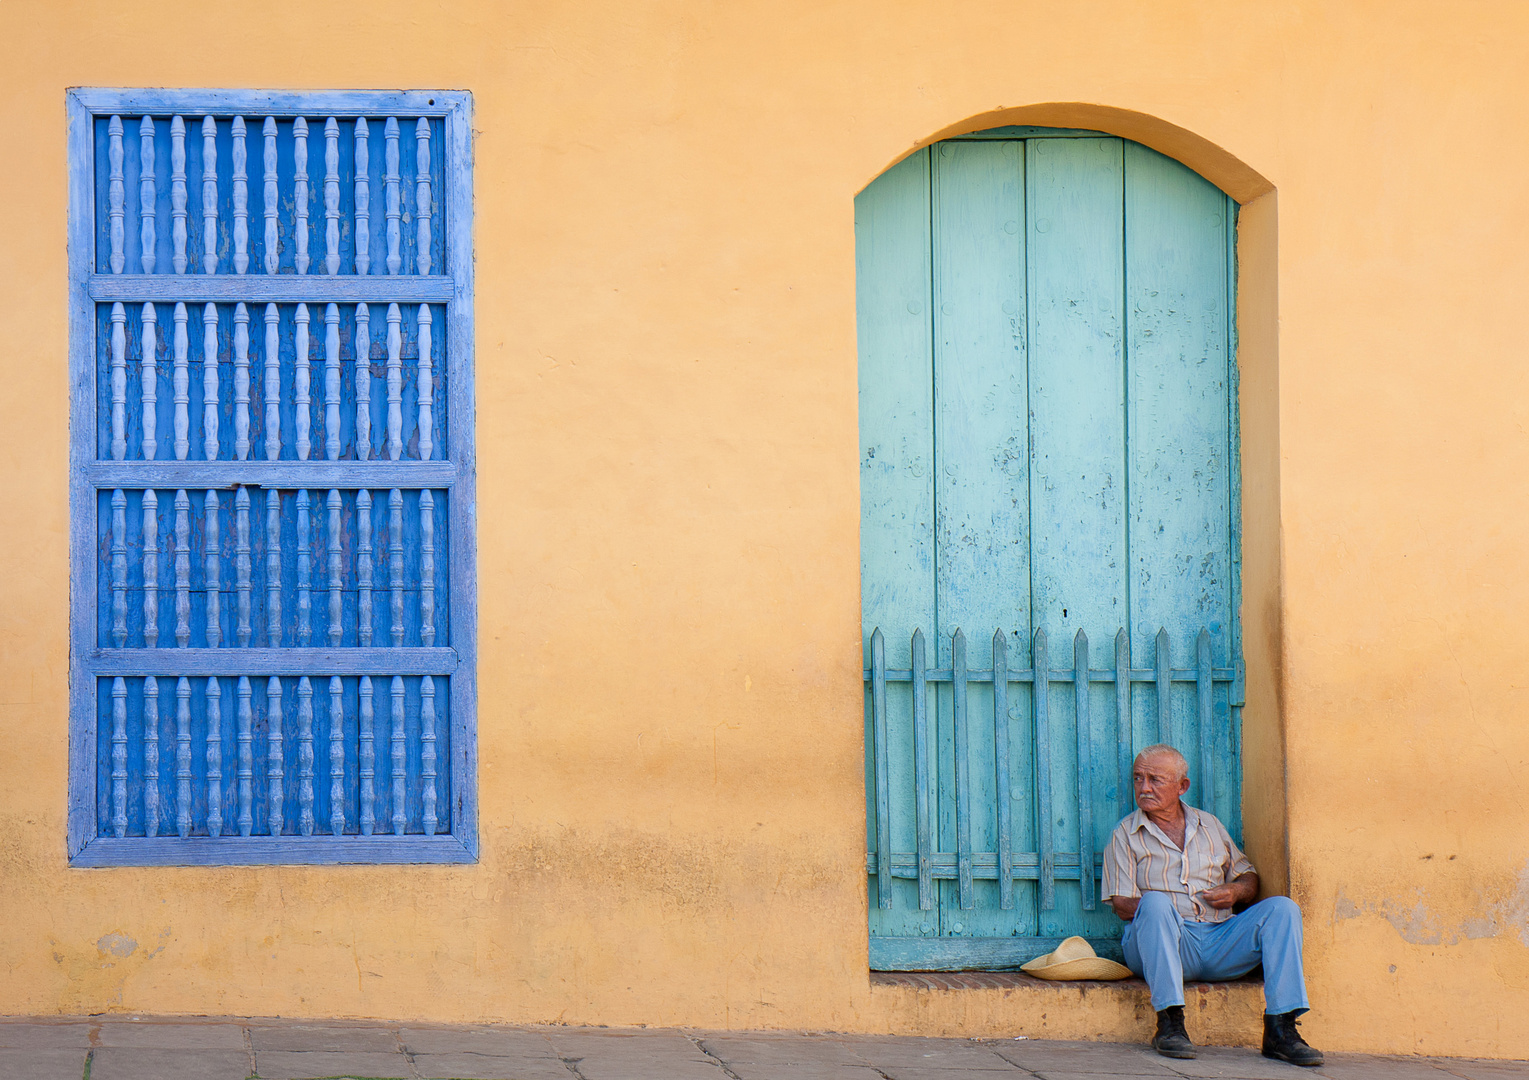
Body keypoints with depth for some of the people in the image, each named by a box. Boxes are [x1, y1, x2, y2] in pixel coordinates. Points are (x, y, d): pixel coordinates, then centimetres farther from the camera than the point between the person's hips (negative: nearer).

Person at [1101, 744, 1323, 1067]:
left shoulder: (1209, 825, 22)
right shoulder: (1126, 835, 10)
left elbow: (1248, 876, 24)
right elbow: (1121, 903, 1)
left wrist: (1236, 891, 1)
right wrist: (1162, 909, -13)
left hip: (1219, 939, 4)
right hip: (1165, 944, -4)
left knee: (1282, 908, -18)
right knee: (1156, 902, -36)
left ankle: (1280, 1028, -26)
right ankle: (1170, 1023, -36)